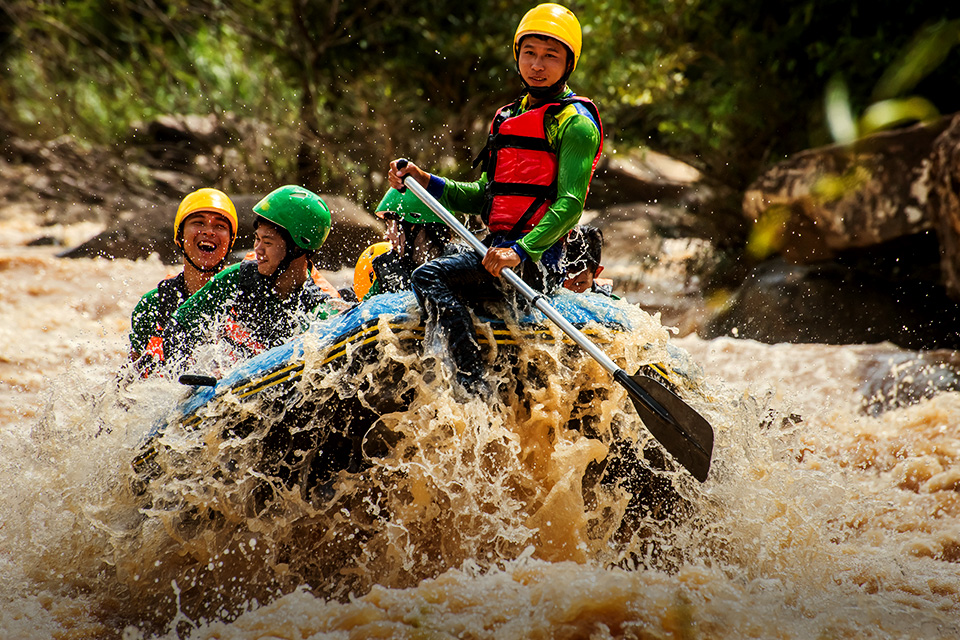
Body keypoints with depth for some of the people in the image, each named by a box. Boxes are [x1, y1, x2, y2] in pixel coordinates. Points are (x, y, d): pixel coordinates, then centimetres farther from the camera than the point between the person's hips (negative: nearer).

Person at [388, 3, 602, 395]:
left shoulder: (575, 122, -5)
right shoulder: (508, 119, 22)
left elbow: (570, 205, -16)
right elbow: (485, 198, 24)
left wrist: (520, 252, -29)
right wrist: (425, 182, 10)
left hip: (536, 261, -9)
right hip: (500, 250, 9)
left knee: (430, 277, -27)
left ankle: (474, 388, -35)